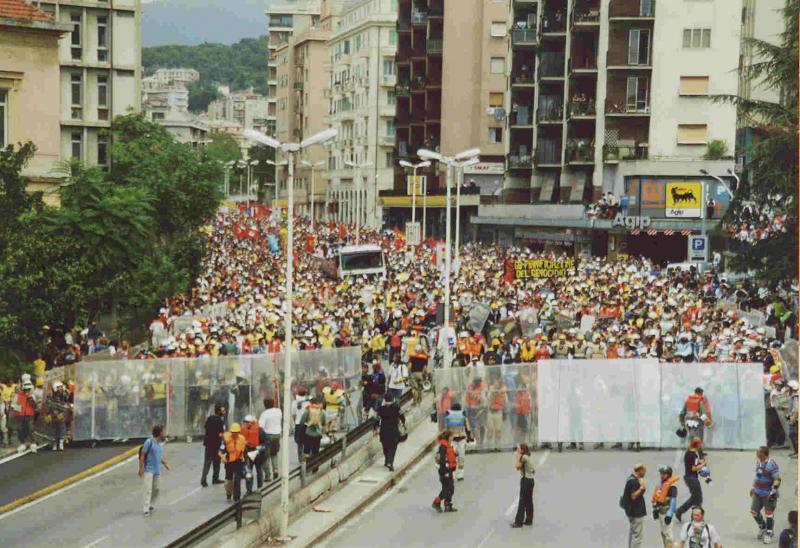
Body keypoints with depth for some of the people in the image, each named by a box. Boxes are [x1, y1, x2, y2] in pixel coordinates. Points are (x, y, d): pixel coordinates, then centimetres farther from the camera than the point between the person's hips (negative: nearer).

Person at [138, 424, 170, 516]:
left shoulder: (160, 443, 9)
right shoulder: (149, 442, -13)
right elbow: (142, 455, -12)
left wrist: (165, 463, 8)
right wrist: (141, 468, -14)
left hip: (157, 471, 7)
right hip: (149, 470, -7)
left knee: (156, 489, 9)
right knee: (148, 489, -10)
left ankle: (151, 506, 23)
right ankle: (146, 509, -11)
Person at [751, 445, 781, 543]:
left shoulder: (772, 464, -18)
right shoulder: (758, 463, 8)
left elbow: (777, 479, -19)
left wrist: (773, 491, -25)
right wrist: (753, 488, 26)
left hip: (768, 494, -8)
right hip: (757, 493, 8)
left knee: (769, 514, 1)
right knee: (754, 511, 6)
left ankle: (768, 533, 15)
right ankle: (762, 527, 31)